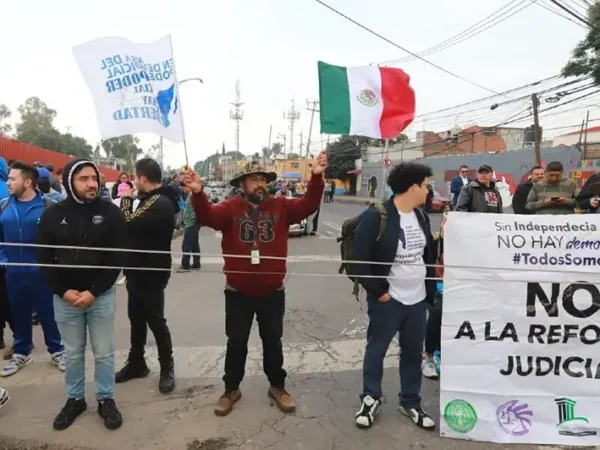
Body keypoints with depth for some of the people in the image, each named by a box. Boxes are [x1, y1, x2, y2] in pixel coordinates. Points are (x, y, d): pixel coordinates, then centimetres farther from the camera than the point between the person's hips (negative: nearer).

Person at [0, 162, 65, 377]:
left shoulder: (48, 207, -10)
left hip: (41, 272, -4)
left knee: (48, 313, 8)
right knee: (19, 314, 17)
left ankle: (57, 351, 25)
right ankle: (21, 353, 33)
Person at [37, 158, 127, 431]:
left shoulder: (110, 212, -7)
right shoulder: (53, 215, -1)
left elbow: (117, 258, -8)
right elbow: (45, 258, 2)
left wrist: (94, 291, -13)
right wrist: (62, 291, -9)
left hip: (102, 296, -1)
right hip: (64, 298, 2)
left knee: (103, 352, 10)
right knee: (73, 353, 15)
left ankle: (106, 399, 26)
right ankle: (75, 399, 33)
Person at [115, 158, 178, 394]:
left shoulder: (160, 203, -23)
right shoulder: (151, 199, 11)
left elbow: (129, 225, -28)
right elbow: (138, 229, 11)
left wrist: (126, 199, -13)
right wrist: (130, 200, -1)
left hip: (152, 272, -10)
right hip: (140, 269, 10)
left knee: (155, 320, 1)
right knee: (136, 318, 18)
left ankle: (167, 369, 17)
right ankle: (136, 363, 33)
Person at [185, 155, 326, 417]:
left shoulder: (281, 206, -1)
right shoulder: (230, 208, -6)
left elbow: (307, 206, -14)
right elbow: (207, 216, -22)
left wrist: (316, 178, -29)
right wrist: (197, 193, -42)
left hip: (272, 292, 1)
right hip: (238, 292, -1)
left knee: (272, 341, 17)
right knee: (236, 343, 15)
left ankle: (277, 387, 37)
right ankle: (231, 389, 35)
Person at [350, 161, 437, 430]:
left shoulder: (421, 215, 6)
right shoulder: (376, 216, -17)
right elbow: (358, 259, -18)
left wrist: (430, 290, 10)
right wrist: (378, 291, -15)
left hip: (418, 299, 6)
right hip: (387, 299, -6)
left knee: (413, 352, 17)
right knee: (376, 350, 10)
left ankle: (410, 402, 35)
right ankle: (371, 399, 31)